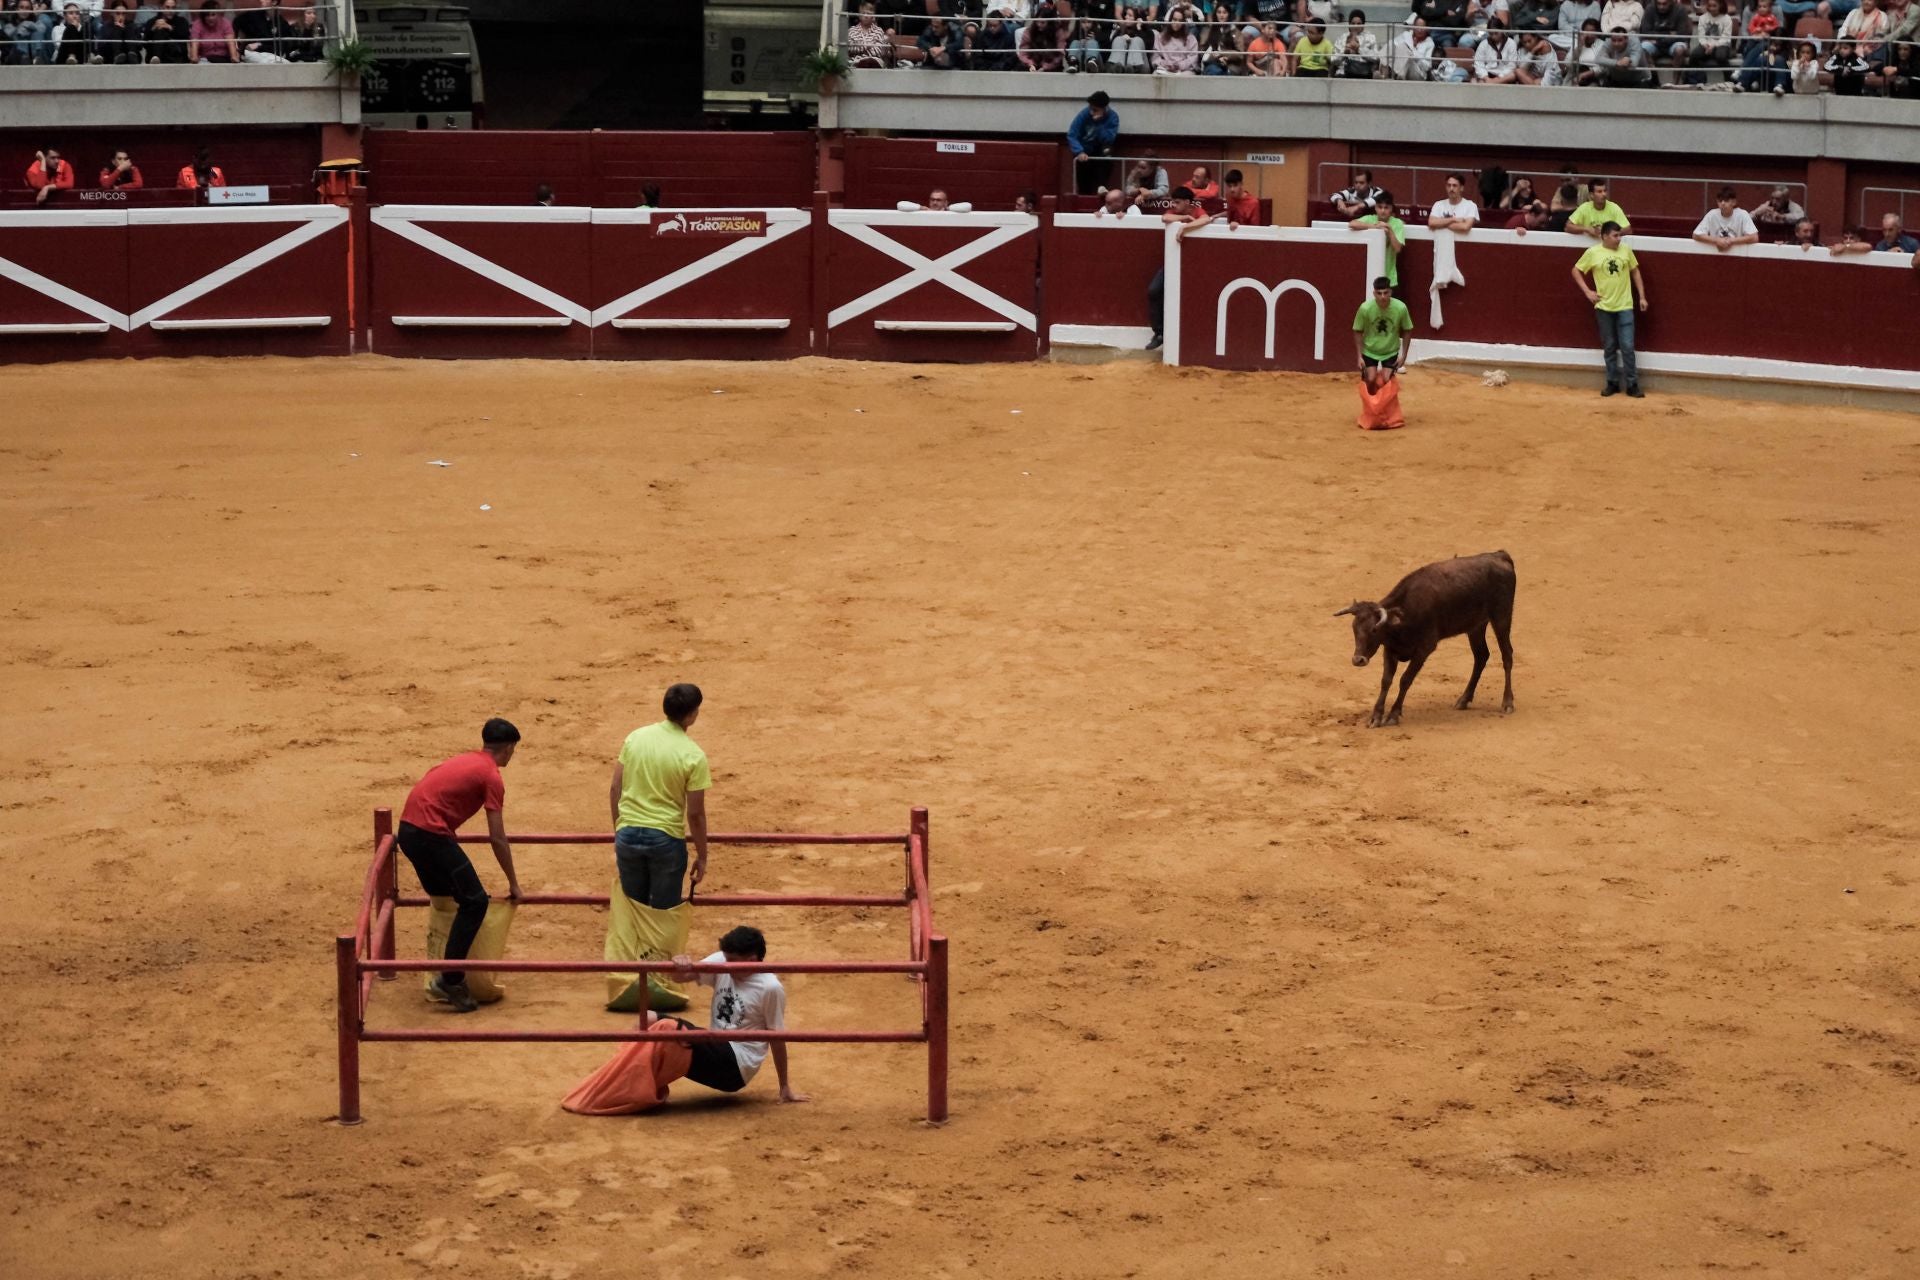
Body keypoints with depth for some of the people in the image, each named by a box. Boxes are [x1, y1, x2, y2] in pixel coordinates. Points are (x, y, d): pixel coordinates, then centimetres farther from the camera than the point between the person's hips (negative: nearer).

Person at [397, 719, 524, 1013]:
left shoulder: (464, 761, 21)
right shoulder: (491, 777, -5)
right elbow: (497, 838, -7)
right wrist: (514, 884, 2)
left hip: (408, 830, 9)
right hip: (431, 835, -9)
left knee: (444, 900, 23)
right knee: (475, 902, -5)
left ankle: (448, 973, 29)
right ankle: (450, 981, -8)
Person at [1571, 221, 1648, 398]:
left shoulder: (1626, 251, 0)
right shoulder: (1593, 253, -4)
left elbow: (1635, 272, 10)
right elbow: (1576, 271, 5)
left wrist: (1642, 296, 6)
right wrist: (1587, 291, -4)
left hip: (1625, 307, 0)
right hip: (1604, 308, 0)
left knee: (1627, 347, -3)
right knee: (1609, 348, 8)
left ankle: (1632, 384, 4)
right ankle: (1612, 383, 18)